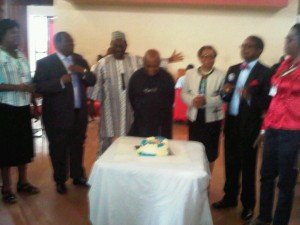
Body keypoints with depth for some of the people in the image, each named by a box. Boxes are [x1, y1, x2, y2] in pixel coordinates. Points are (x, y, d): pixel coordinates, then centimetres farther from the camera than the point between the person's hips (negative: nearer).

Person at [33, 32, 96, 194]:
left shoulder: (79, 59, 10)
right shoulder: (45, 63, -8)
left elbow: (92, 81, 7)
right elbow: (38, 87, -16)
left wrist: (83, 71, -13)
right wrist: (61, 81, -26)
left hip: (79, 113, 5)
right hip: (58, 114, -5)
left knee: (78, 146, 16)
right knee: (58, 149, 9)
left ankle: (78, 176, 33)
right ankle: (60, 181, 26)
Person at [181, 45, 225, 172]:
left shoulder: (221, 76, -7)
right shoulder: (190, 73, 5)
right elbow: (184, 93, 5)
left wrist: (206, 100, -25)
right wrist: (192, 100, -16)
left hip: (212, 118, -2)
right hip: (194, 116, 3)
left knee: (210, 152, 10)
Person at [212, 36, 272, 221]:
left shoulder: (265, 73, -9)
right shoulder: (233, 70, 10)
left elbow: (268, 103, -15)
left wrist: (250, 97, -31)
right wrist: (225, 92, -10)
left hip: (249, 125, -6)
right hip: (231, 122, 6)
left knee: (248, 166, 7)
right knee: (231, 163, 17)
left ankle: (248, 205, 25)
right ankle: (230, 198, 33)